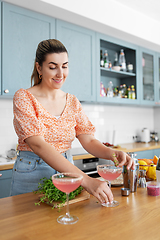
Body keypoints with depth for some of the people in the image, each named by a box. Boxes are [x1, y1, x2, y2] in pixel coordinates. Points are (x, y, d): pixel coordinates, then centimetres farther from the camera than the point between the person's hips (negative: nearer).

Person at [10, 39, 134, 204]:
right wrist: (85, 180, -35)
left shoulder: (72, 102, 2)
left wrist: (112, 153, -27)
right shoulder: (24, 97, -13)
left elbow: (88, 140, -4)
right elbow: (37, 144, -26)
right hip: (31, 173, -3)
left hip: (66, 171, 4)